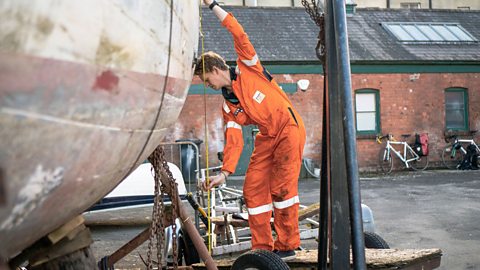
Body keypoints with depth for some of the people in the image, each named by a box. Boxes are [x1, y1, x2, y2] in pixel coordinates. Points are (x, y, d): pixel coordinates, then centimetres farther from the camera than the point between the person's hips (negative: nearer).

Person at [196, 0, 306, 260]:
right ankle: (262, 246, 9)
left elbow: (240, 35, -14)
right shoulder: (228, 107, 7)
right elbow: (234, 140, 0)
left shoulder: (247, 67, -4)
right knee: (253, 188, 1)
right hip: (266, 137, 7)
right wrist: (224, 173, -10)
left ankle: (287, 245, -1)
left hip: (289, 128, -7)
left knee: (282, 187, -10)